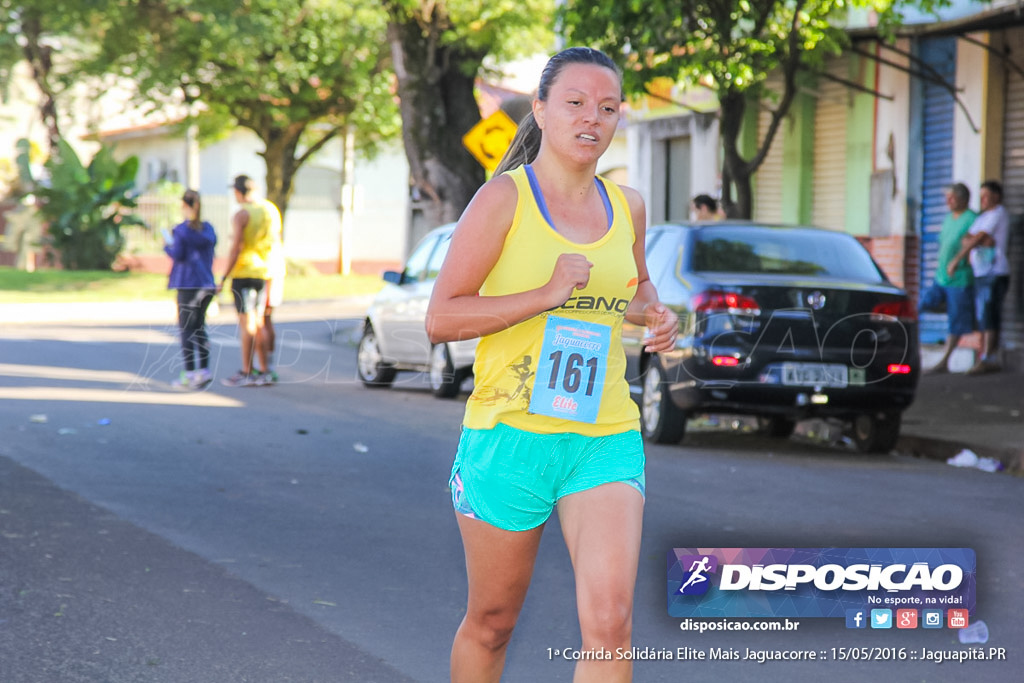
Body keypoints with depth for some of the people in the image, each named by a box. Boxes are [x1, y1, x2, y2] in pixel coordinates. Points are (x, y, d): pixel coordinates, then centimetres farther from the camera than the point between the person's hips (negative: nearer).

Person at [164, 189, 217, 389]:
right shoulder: (208, 229, 9)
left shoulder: (181, 230, -10)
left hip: (188, 284, -6)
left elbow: (177, 254, -15)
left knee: (186, 328, -1)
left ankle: (189, 374, -3)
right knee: (199, 327, 14)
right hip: (207, 283, 6)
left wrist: (168, 245, 5)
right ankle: (204, 369, 8)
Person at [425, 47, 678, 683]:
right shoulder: (503, 198, -6)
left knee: (610, 620, -14)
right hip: (510, 434, -3)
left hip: (607, 437, 3)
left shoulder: (627, 207, 9)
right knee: (491, 624, 12)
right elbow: (440, 318, -11)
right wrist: (546, 294, -20)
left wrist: (654, 315, 8)